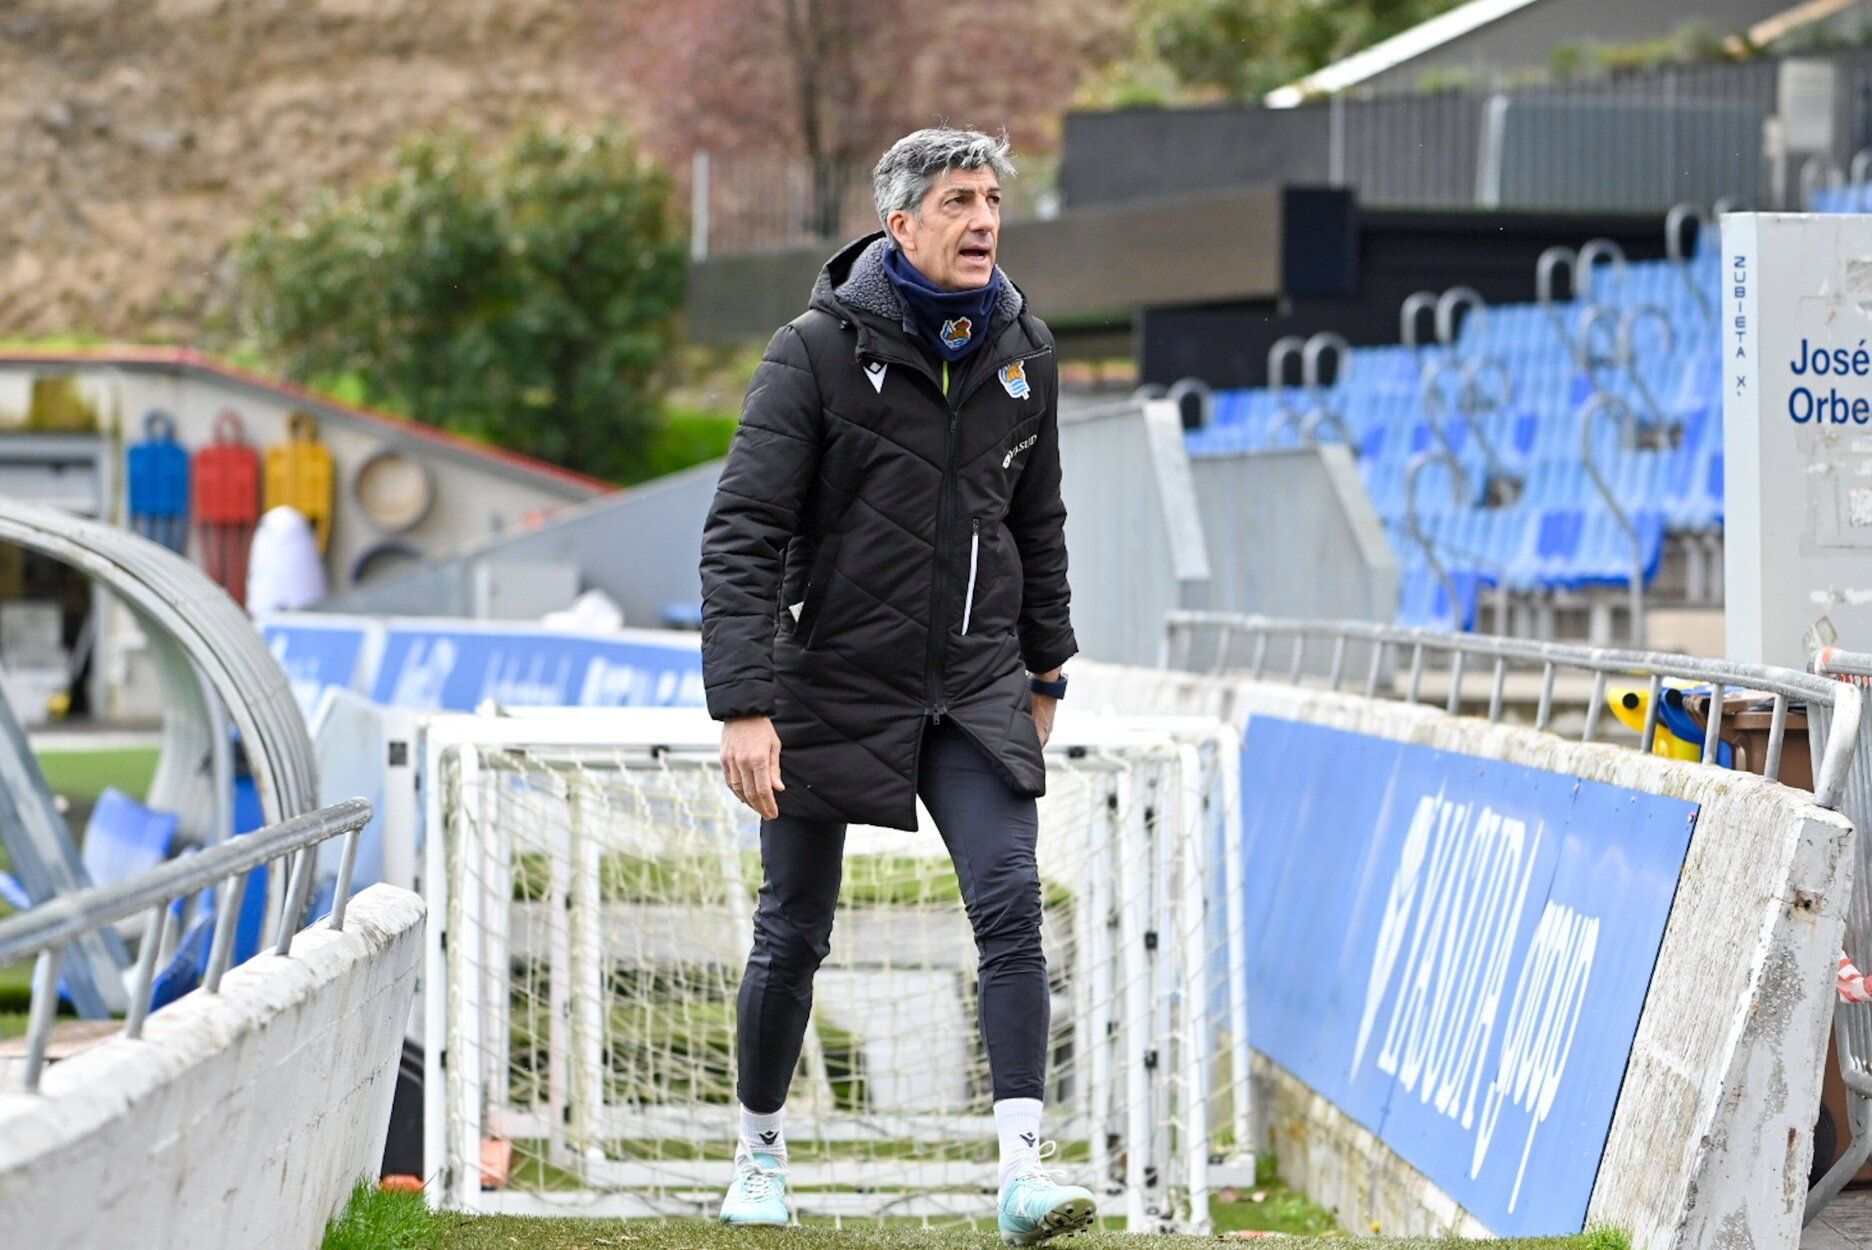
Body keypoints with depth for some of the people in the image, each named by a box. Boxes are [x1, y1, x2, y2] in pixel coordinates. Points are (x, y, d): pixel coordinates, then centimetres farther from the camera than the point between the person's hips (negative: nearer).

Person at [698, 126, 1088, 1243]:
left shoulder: (1024, 355, 5)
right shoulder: (819, 351, -11)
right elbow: (743, 535, -14)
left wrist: (1045, 673, 21)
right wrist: (743, 705, -22)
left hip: (978, 691, 3)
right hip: (835, 685, -3)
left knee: (1011, 907, -15)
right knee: (794, 937, 7)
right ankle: (762, 1154, 28)